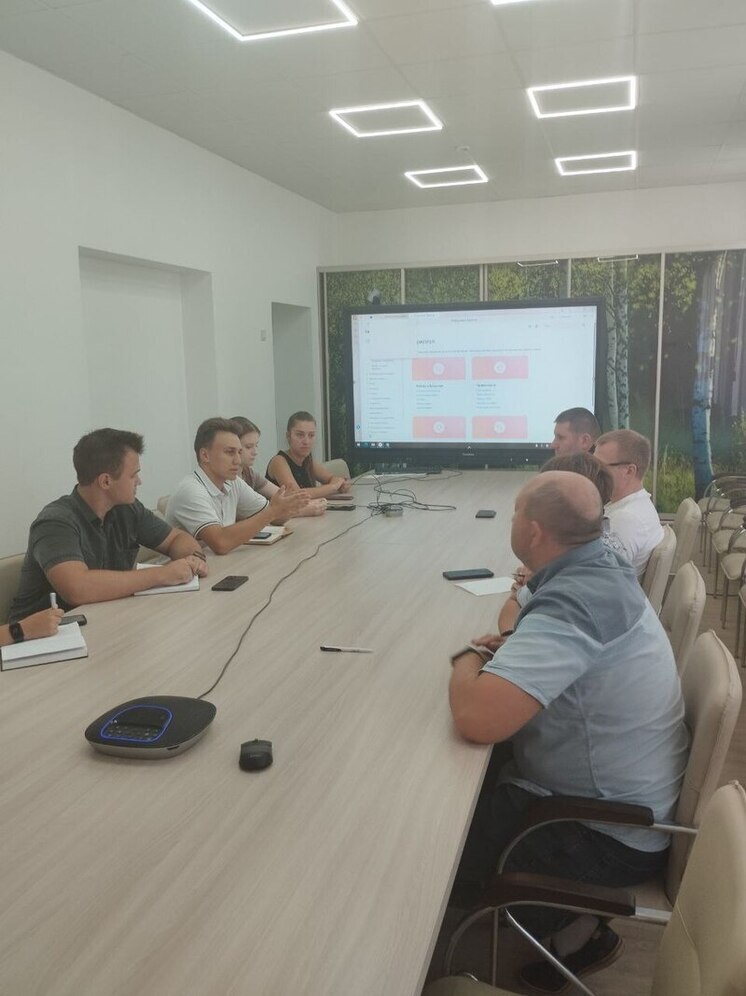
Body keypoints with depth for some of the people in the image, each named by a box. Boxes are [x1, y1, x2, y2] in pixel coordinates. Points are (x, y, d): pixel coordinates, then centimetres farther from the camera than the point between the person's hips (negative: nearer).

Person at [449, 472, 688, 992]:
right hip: (633, 796, 8)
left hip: (614, 832, -8)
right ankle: (573, 919, 25)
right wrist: (498, 655, -8)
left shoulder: (574, 603, -33)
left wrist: (469, 659, -20)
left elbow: (478, 718, -42)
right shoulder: (605, 567, -6)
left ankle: (575, 930, 18)